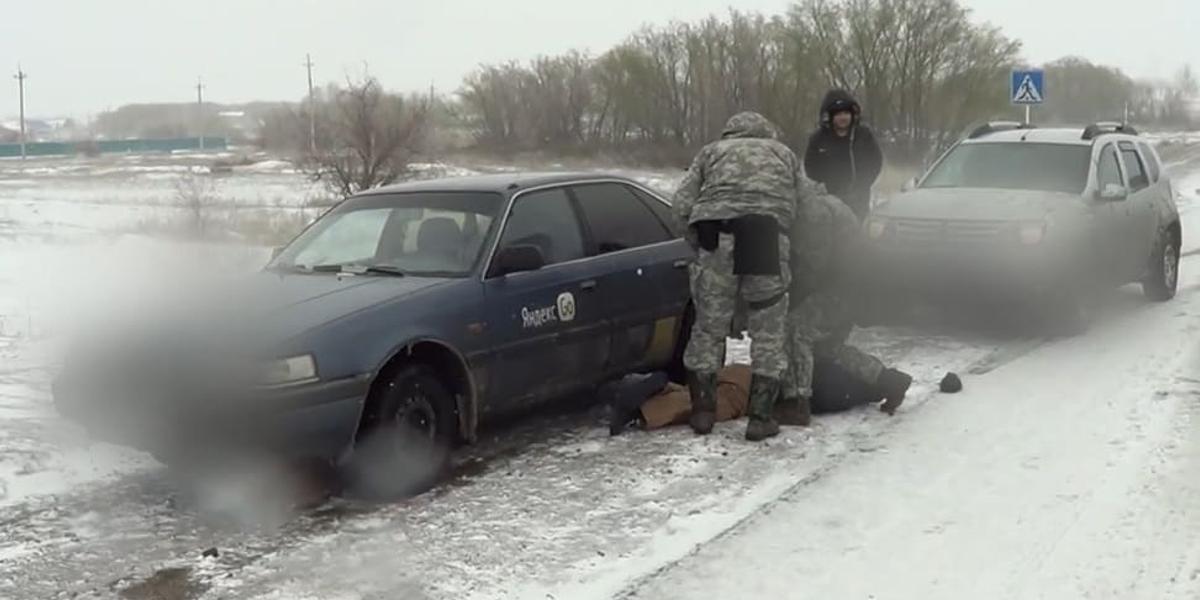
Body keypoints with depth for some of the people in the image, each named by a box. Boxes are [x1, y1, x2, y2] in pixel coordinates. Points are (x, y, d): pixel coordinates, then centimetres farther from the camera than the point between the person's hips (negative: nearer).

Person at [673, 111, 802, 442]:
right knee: (768, 331, 10)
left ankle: (703, 411, 18)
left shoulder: (711, 151, 26)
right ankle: (760, 416, 10)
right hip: (768, 240, 0)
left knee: (709, 327, 13)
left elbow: (682, 206, 12)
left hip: (717, 242, 0)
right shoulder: (785, 154, 29)